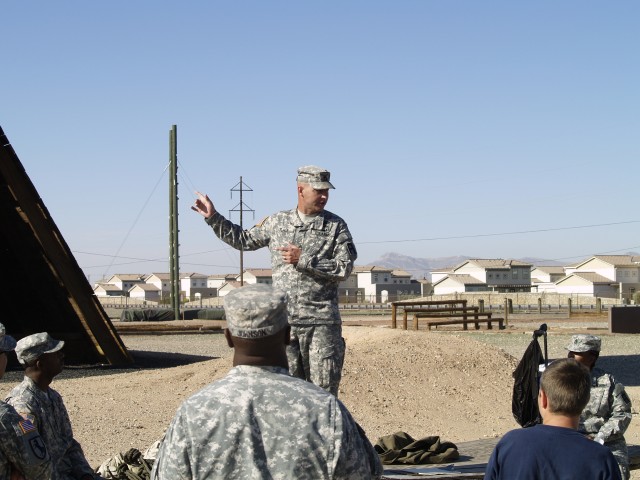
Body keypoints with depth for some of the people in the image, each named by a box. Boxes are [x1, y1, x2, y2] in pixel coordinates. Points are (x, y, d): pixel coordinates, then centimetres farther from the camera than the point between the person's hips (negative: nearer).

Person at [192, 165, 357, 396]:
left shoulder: (336, 226, 1)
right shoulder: (277, 222, 9)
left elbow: (345, 267, -8)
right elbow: (244, 240, 22)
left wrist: (304, 260, -15)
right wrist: (213, 217, 16)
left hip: (321, 323, -2)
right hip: (283, 320, 2)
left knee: (323, 391, -1)